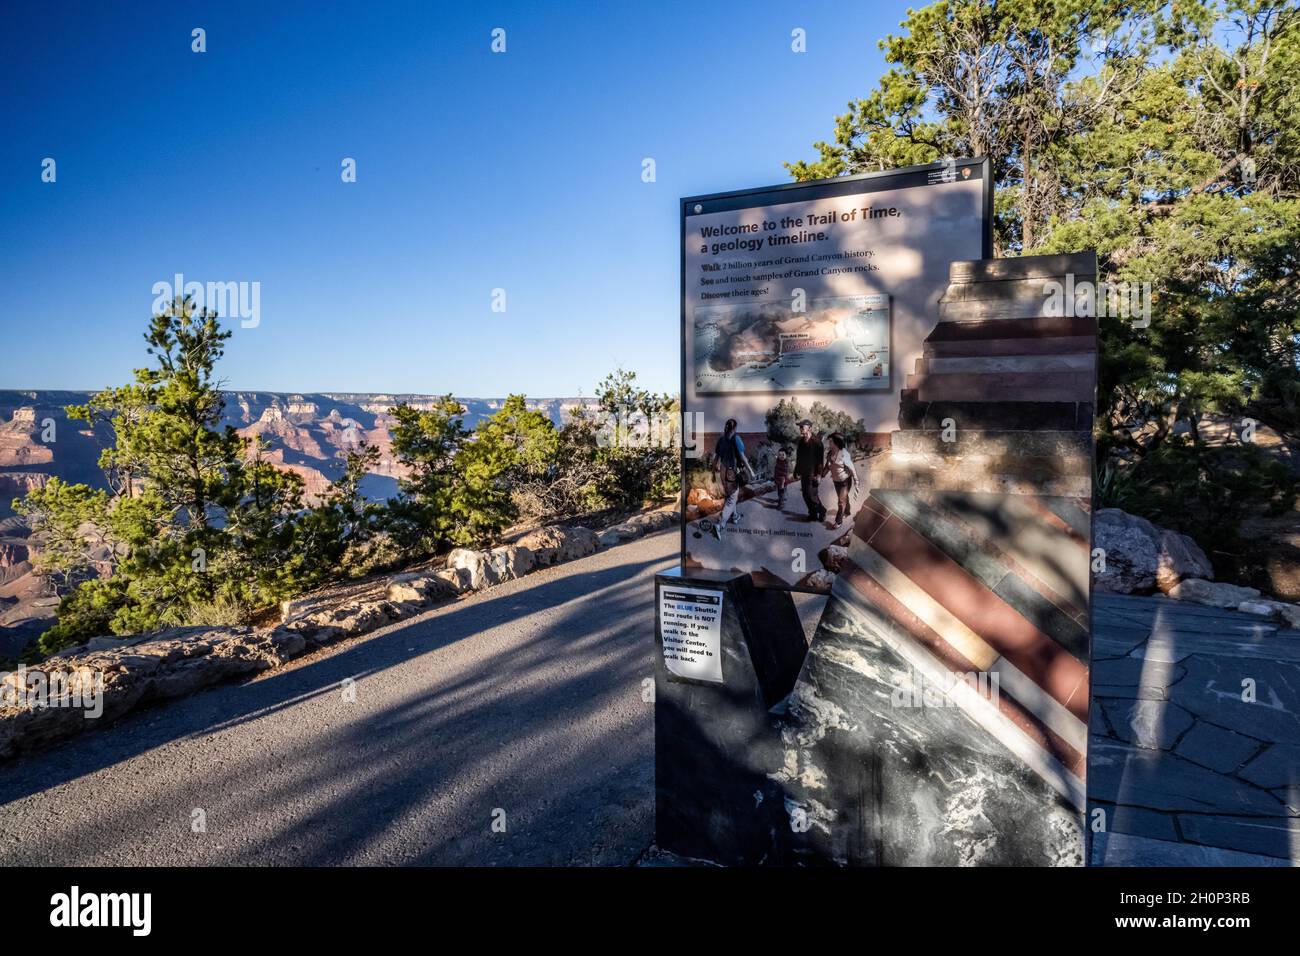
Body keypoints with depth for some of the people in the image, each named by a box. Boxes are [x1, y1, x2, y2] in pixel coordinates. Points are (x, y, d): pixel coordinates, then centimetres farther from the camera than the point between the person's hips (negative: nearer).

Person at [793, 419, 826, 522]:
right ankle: (813, 514, 24)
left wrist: (818, 474, -16)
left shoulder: (816, 441, -14)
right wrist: (797, 471, 12)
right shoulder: (801, 441, 6)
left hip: (813, 474, -7)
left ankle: (822, 511, 16)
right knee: (806, 495, 10)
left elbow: (820, 459, -14)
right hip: (804, 473, 7)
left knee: (812, 495, -8)